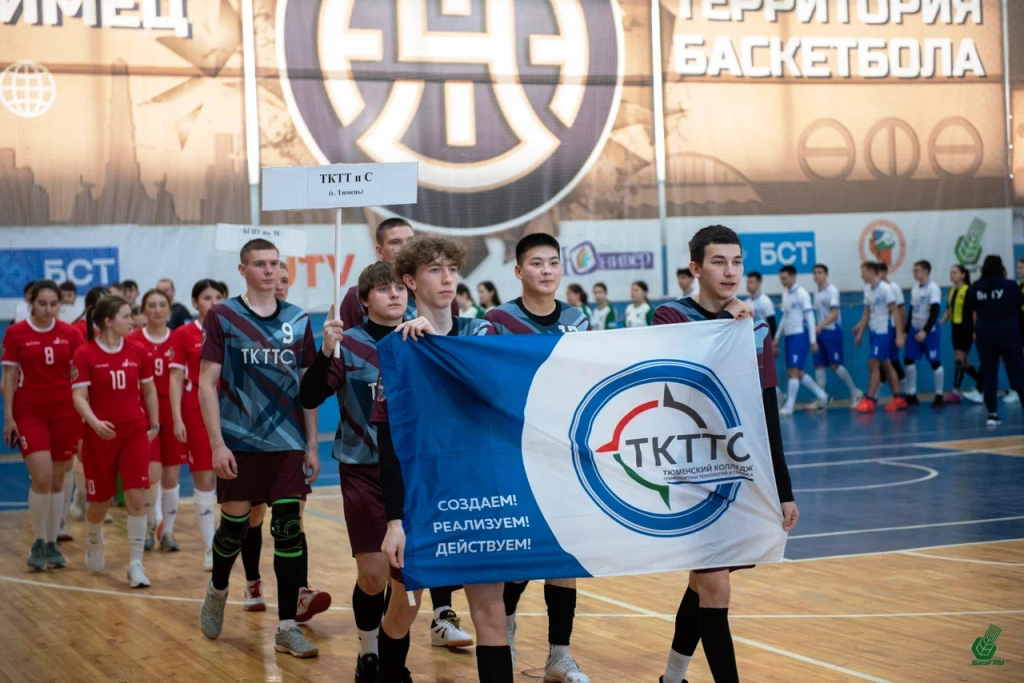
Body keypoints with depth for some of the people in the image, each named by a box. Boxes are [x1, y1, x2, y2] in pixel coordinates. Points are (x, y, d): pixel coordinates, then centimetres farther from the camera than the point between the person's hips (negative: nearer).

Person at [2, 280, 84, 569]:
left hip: (64, 412, 2)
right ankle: (38, 543, 4)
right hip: (29, 412, -2)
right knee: (42, 477, -12)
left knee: (58, 479, 6)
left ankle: (52, 543, 17)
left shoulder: (70, 334, 2)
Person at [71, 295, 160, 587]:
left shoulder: (137, 352, 2)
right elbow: (79, 396, -14)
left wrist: (154, 424, 13)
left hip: (135, 433, 2)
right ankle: (94, 546, 43)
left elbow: (149, 390, 13)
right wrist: (95, 422, -30)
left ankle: (136, 564, -4)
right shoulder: (85, 354, -9)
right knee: (100, 500, 11)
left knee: (136, 497, -10)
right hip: (100, 436, -2)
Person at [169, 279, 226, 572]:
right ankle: (210, 550, 3)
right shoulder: (183, 335, -1)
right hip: (197, 415, -3)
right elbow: (175, 379, -2)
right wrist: (177, 419, -10)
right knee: (204, 481, -2)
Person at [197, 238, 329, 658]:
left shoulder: (298, 320, 6)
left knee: (289, 528, -3)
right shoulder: (222, 317, -2)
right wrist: (217, 443, -11)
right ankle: (217, 592, 37)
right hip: (239, 444, -2)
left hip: (288, 443, 2)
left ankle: (288, 627, 3)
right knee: (234, 525, 7)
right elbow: (207, 382, -5)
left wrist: (312, 444, 7)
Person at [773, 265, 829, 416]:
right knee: (793, 372, 8)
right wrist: (777, 338, 21)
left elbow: (810, 317, -11)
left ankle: (789, 406, -8)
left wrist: (813, 340, -14)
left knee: (794, 371, -10)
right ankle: (822, 396, 20)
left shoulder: (801, 293, -10)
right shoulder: (785, 294, 13)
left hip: (800, 335, -8)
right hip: (789, 336, 8)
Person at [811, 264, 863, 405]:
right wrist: (817, 330, 11)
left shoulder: (832, 290, -10)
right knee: (819, 364, 1)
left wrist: (820, 326, -28)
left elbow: (834, 314, -17)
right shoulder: (816, 293, 12)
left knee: (835, 365, -7)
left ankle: (855, 392, 7)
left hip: (832, 330, -7)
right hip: (821, 332, 7)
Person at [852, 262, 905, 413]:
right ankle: (898, 399, 16)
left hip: (882, 332, -8)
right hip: (873, 332, 8)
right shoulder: (867, 289, 10)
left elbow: (896, 312, -14)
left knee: (873, 364, -9)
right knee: (885, 365, 10)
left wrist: (899, 335, -18)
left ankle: (869, 401, -7)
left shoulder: (884, 289, -13)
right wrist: (860, 333, 18)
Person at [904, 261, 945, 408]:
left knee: (935, 362, -2)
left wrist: (925, 331, -24)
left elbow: (935, 313, -19)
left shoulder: (933, 288, -14)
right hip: (915, 329, 8)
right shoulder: (915, 288, 9)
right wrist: (906, 330, 14)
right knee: (908, 360, 3)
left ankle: (939, 396, 6)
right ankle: (911, 395, 10)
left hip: (930, 331, -7)